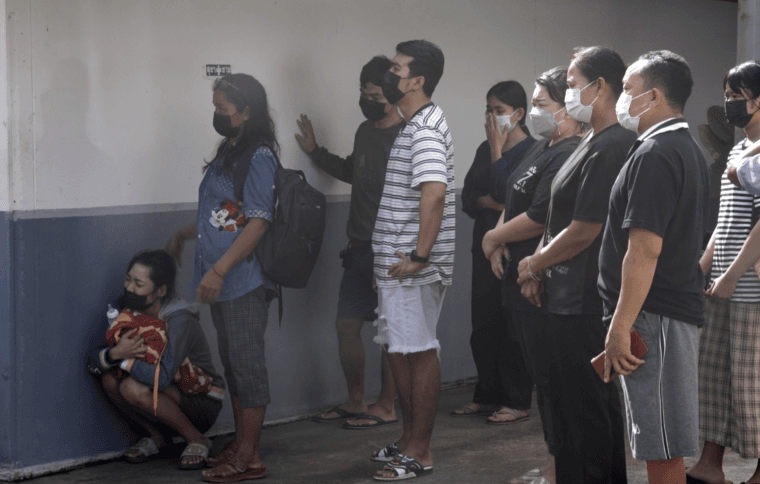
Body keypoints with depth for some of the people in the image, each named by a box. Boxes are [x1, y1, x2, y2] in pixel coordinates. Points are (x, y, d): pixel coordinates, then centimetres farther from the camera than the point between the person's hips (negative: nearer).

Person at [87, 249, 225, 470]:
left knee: (134, 387, -30)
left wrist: (123, 360, -24)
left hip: (203, 403, -7)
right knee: (110, 379, -16)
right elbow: (93, 363, -7)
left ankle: (197, 441, -12)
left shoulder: (180, 320, -25)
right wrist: (115, 353, -29)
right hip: (174, 396, 7)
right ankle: (154, 435, 5)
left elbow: (162, 378, -38)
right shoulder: (131, 315, -3)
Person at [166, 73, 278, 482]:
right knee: (232, 363, 14)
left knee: (247, 365, -3)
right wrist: (184, 235, 30)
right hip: (222, 283, 9)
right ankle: (240, 445, 23)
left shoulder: (259, 158, -13)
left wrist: (219, 269, -23)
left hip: (244, 281, -9)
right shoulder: (229, 153, 15)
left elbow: (258, 222, -19)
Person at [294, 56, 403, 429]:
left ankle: (386, 406, 12)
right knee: (347, 324, 9)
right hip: (361, 245, 8)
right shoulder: (365, 131, 12)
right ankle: (355, 401, 21)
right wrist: (315, 152, 25)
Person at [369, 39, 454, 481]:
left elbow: (434, 194, -30)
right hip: (395, 263, 10)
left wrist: (420, 256, -27)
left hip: (413, 268, -10)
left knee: (420, 352, -3)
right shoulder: (414, 125, 16)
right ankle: (411, 439, 28)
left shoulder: (425, 130, -18)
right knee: (400, 349, 17)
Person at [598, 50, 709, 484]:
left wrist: (620, 328, -22)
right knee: (665, 447, 15)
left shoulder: (654, 155, -16)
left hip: (654, 317, -10)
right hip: (681, 306, 10)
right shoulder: (691, 150, 18)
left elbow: (645, 249, -23)